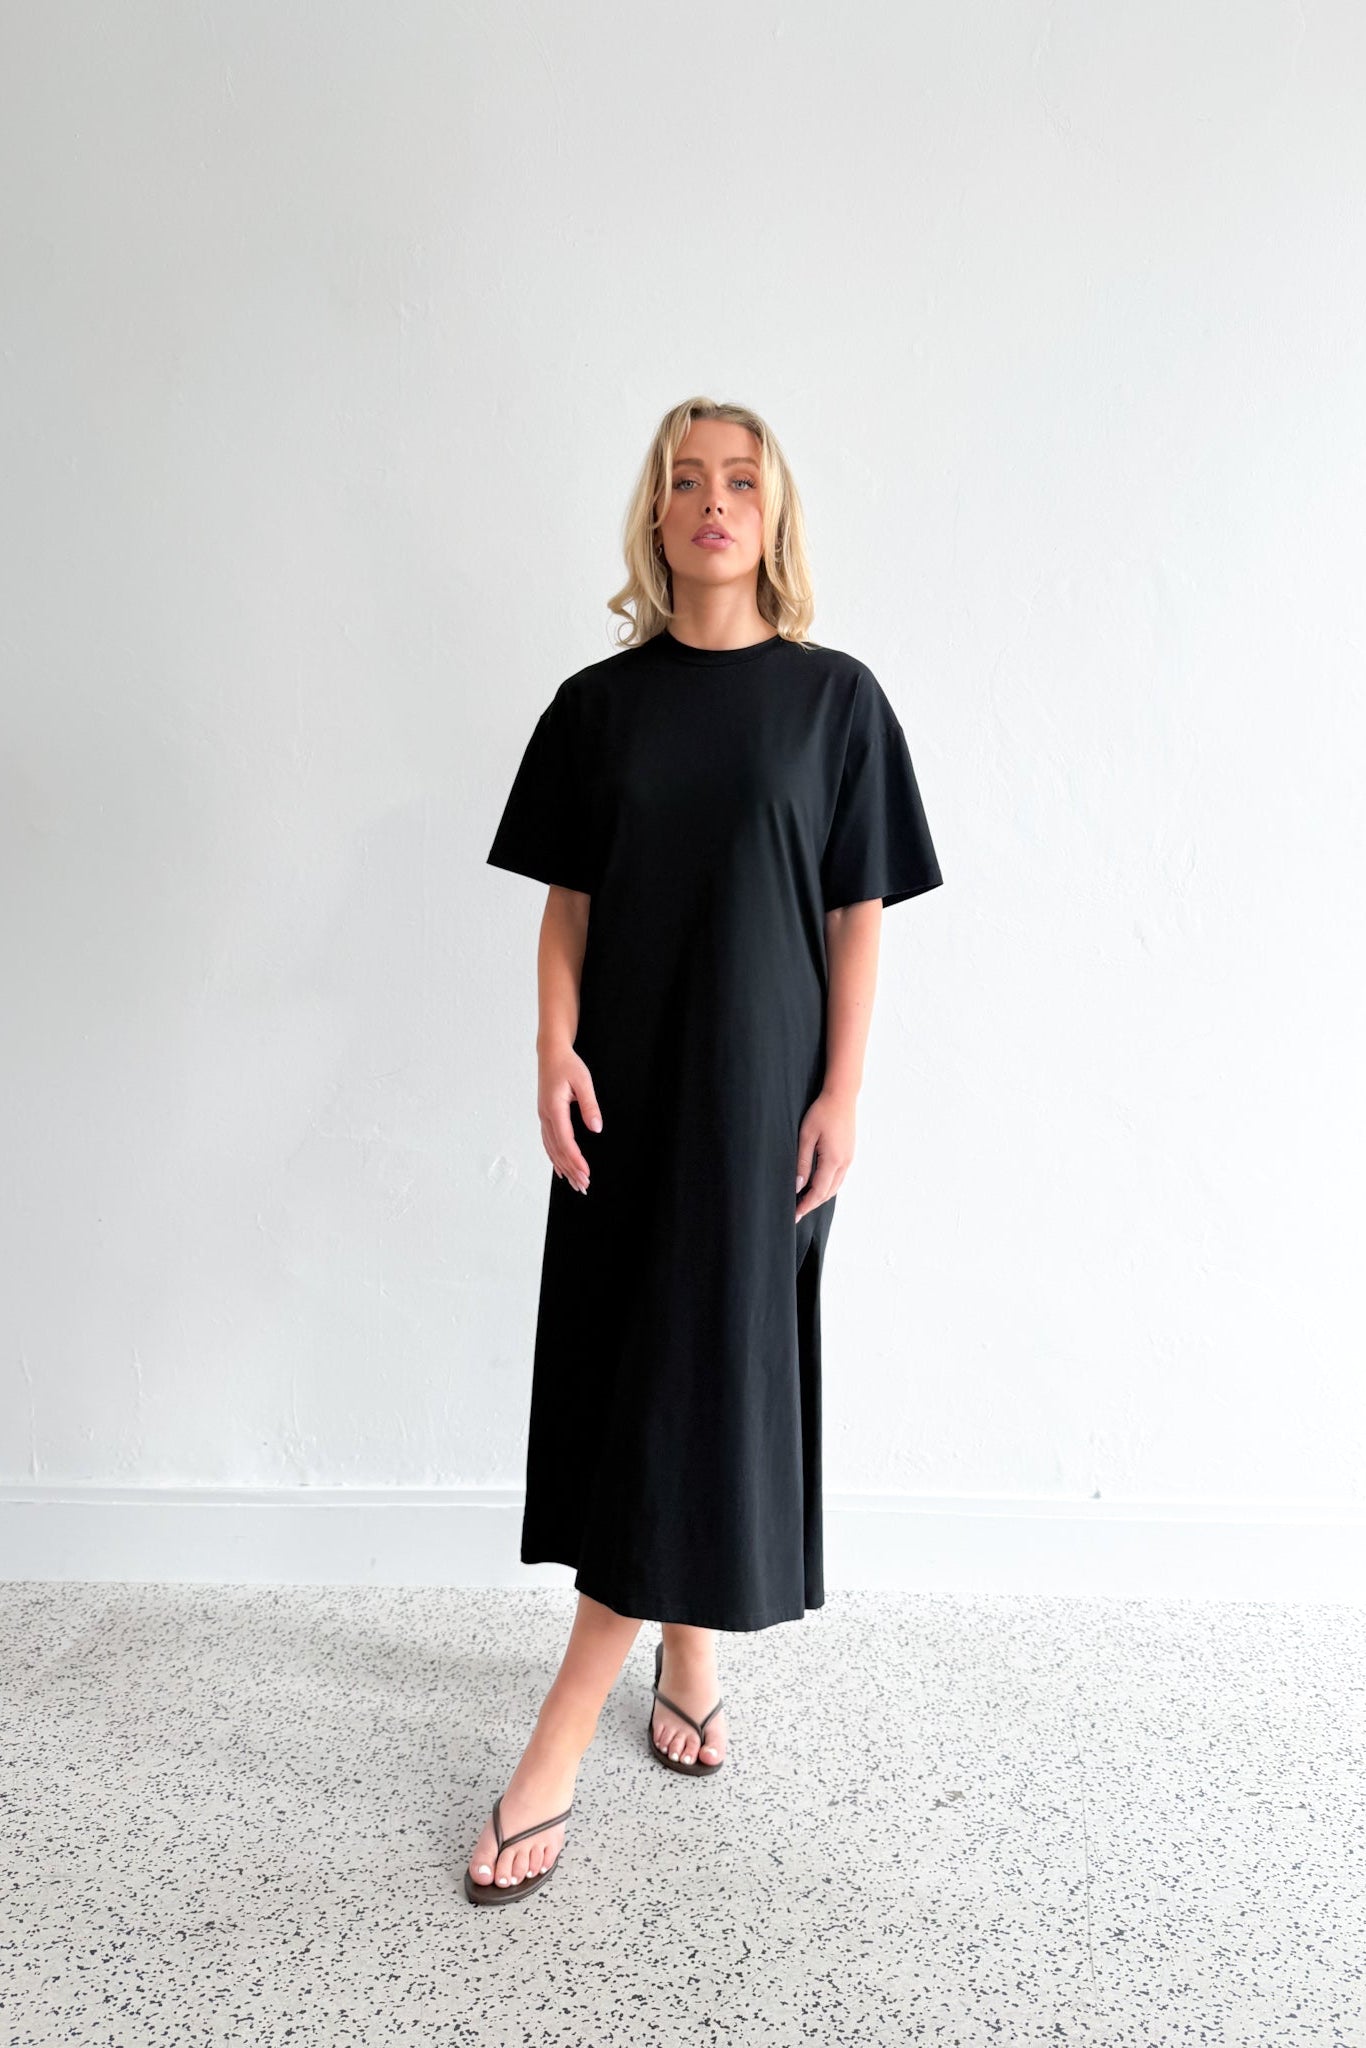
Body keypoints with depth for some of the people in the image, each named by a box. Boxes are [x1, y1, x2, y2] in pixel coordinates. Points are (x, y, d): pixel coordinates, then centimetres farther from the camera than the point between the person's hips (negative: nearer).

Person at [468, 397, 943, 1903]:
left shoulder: (836, 697, 1)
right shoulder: (599, 702, 6)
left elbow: (857, 913, -1)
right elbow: (567, 904, 5)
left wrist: (840, 1093, -8)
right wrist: (556, 1051, -9)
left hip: (763, 1090, -2)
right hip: (629, 1090, 3)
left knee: (708, 1373, -3)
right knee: (626, 1367, 7)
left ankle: (562, 1735, 7)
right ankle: (684, 1655, 28)